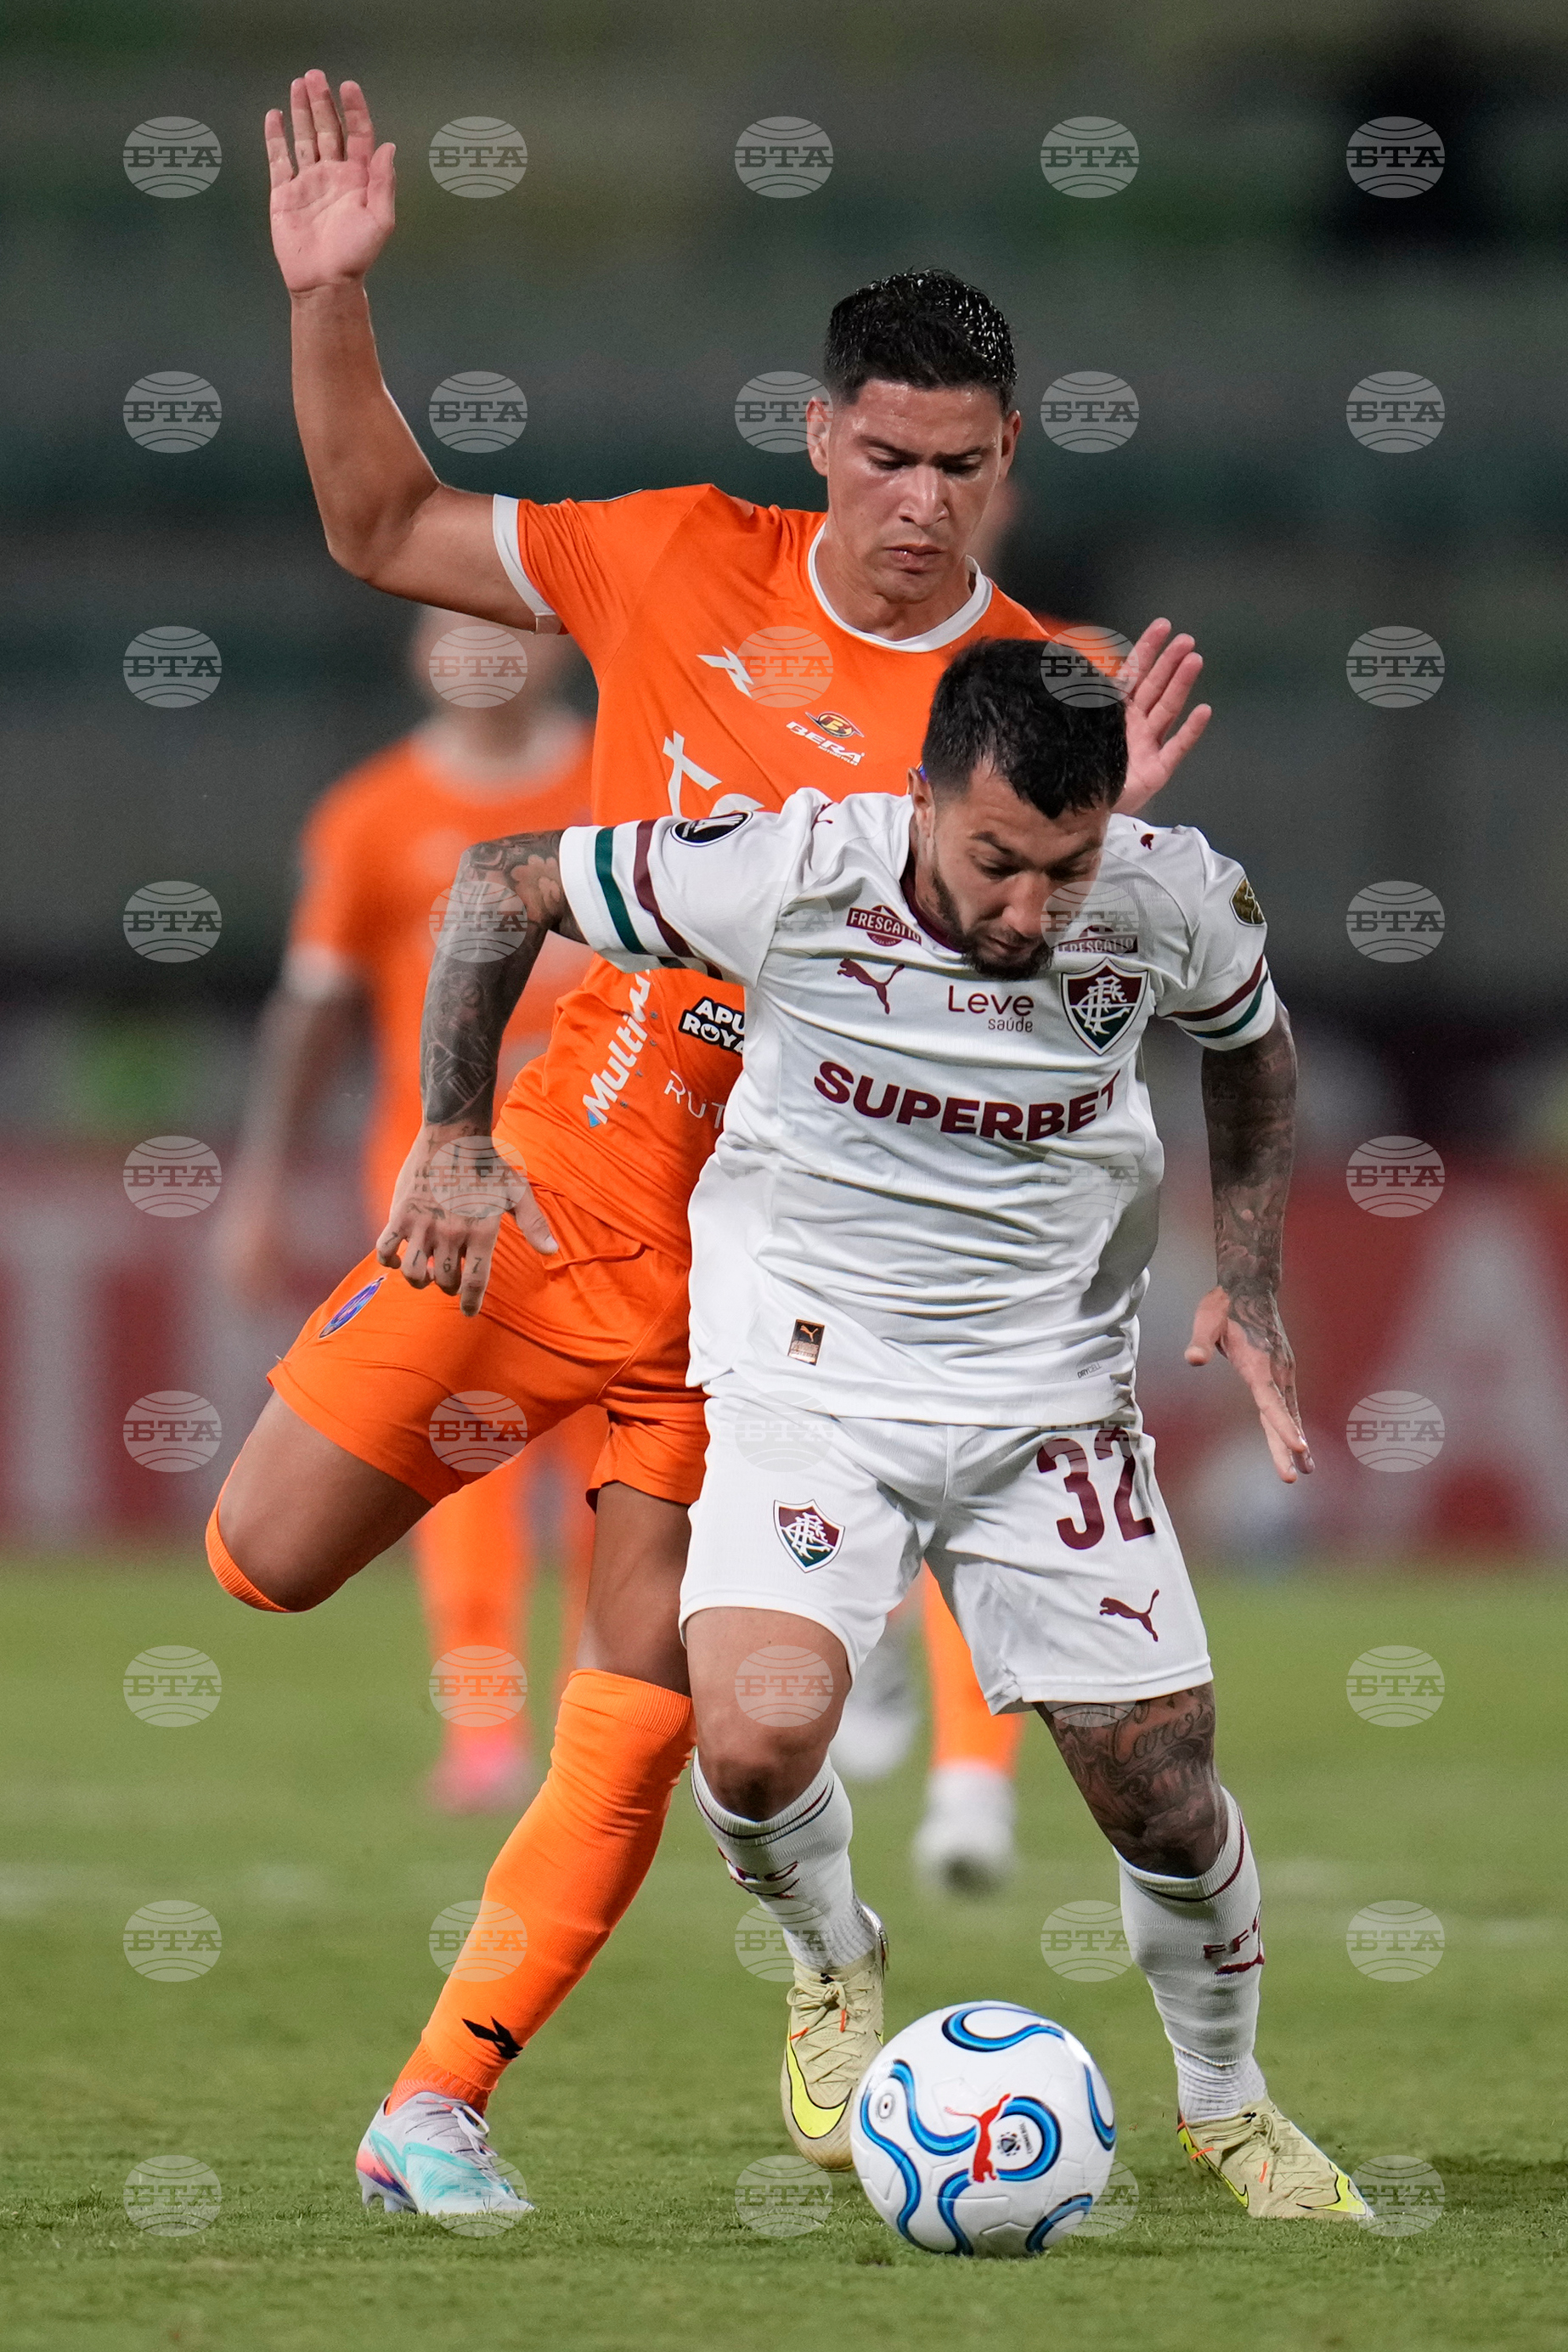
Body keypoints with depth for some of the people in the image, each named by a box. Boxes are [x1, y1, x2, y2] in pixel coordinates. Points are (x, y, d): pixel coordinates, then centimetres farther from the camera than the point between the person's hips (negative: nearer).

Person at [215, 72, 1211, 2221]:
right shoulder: (685, 566, -1)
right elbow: (389, 530, 9)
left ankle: (442, 2098, 5)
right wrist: (330, 308, -5)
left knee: (644, 1721, -6)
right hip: (556, 1183, 2)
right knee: (263, 1561, 1)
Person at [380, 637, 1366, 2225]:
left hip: (1055, 1394, 2)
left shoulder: (1177, 906, -14)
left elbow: (1251, 1047, 11)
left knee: (1164, 1789, 0)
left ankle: (1225, 2104, 30)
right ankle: (833, 1969, 12)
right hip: (810, 1372, -2)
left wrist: (1248, 1285, 2)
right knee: (755, 1738, -24)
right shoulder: (783, 875, -22)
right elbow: (504, 883, -6)